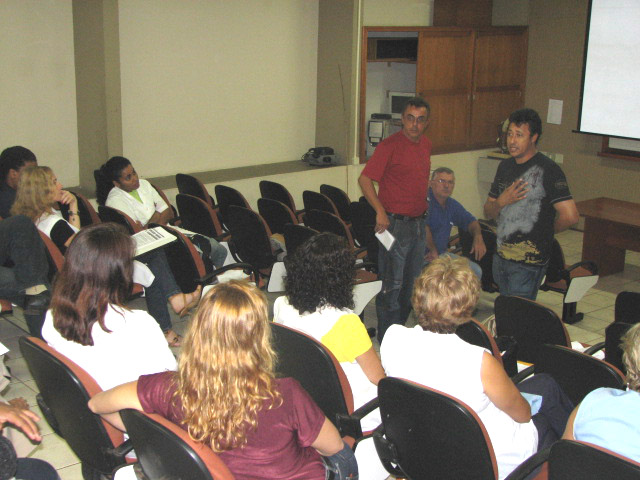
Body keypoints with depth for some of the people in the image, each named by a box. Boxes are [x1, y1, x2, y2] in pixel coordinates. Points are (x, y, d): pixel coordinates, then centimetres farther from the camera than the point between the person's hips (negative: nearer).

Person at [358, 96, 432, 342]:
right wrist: (380, 211, -27)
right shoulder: (390, 145, -14)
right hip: (395, 223, -8)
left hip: (418, 223, 8)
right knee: (392, 285, 0)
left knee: (411, 284, 17)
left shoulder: (426, 145, 10)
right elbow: (364, 179, -18)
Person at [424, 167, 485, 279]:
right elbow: (424, 227, -29)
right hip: (425, 257, -9)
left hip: (442, 254, 9)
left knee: (476, 271, 5)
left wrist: (478, 237, 3)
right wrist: (433, 251, -19)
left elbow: (470, 221, 24)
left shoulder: (452, 205, 12)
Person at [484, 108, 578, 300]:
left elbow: (570, 216, -23)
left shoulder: (547, 170, -15)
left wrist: (545, 231, -5)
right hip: (501, 256, 7)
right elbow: (488, 211, 13)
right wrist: (501, 201, -10)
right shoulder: (505, 166, 9)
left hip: (529, 263, -7)